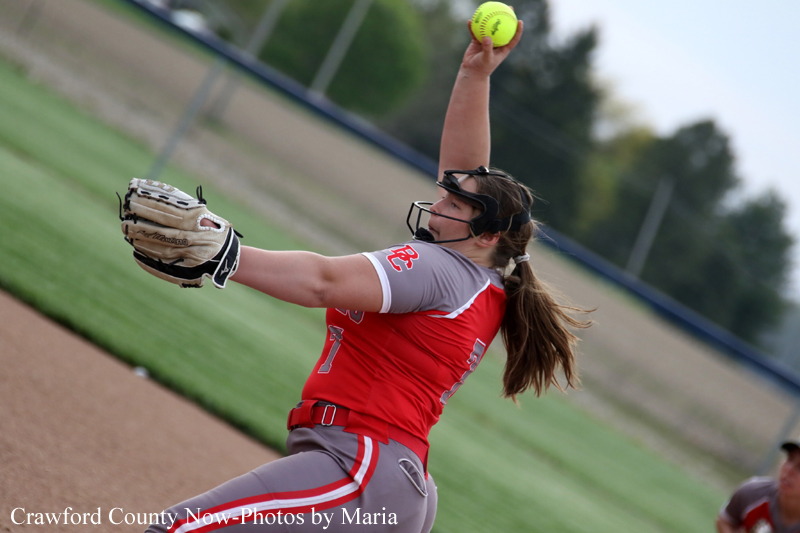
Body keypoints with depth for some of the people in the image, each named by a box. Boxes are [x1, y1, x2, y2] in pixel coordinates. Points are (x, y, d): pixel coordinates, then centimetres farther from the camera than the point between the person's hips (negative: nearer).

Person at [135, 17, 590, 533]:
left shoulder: (434, 268, -9)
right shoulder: (488, 289, 17)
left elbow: (323, 281, -24)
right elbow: (464, 166, 26)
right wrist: (475, 76, 22)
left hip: (359, 473, -10)